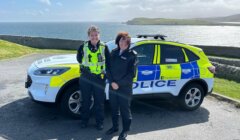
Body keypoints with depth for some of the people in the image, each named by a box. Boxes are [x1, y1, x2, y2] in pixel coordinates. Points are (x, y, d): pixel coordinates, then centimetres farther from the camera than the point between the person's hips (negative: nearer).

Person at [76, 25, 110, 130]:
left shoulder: (104, 47, -2)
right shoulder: (83, 46, -2)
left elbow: (108, 61, 8)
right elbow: (78, 57, 15)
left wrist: (105, 69, 3)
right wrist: (84, 65, 10)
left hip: (99, 78, 0)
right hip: (85, 78, 1)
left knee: (99, 101, 7)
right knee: (86, 100, 12)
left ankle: (99, 122, 23)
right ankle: (84, 120, 29)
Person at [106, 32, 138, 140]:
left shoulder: (132, 54, -6)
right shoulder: (113, 53, 7)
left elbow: (131, 73, -10)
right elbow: (109, 68, 5)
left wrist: (119, 83, -14)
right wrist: (112, 82, -9)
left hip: (125, 88, -4)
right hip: (112, 86, 5)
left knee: (125, 109, 7)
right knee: (113, 108, 16)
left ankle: (125, 130, 24)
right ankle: (115, 126, 36)